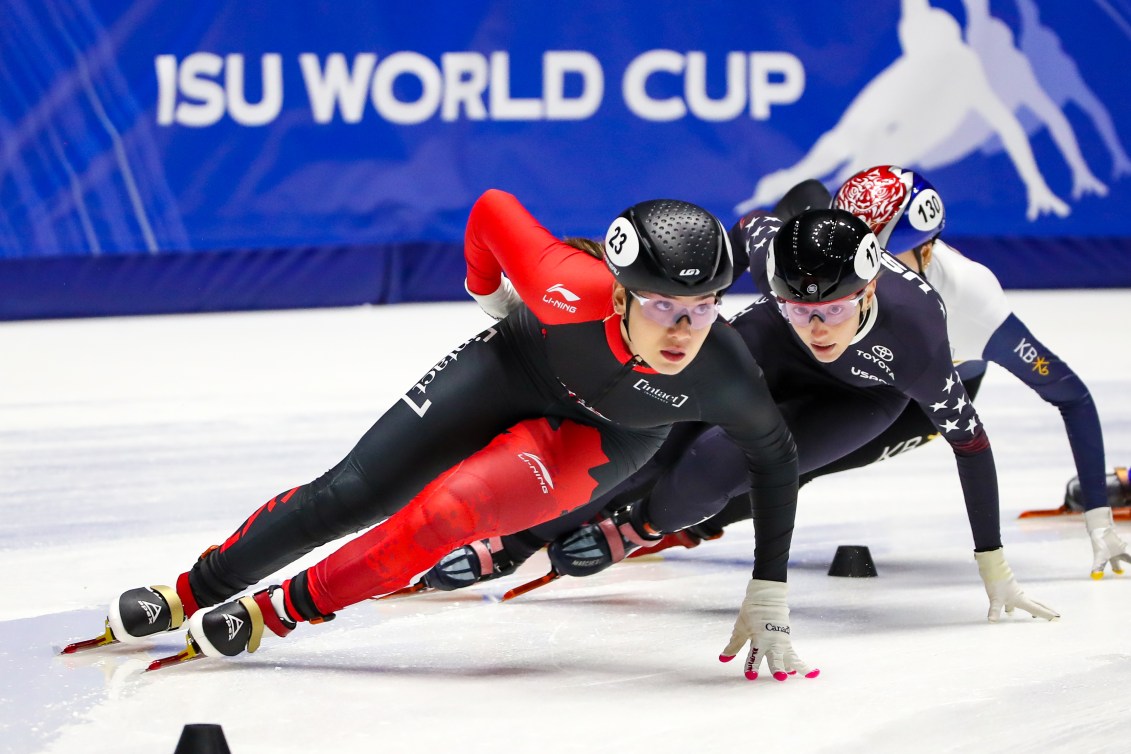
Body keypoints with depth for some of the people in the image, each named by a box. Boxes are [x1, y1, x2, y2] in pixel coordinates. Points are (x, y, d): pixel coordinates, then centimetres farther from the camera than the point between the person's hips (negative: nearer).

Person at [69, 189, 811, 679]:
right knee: (351, 495, -2)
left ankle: (278, 611, -6)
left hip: (603, 434, 0)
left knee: (451, 508, -23)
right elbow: (493, 208, -22)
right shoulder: (574, 293, -40)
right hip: (520, 366, 0)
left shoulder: (724, 375, -35)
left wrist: (769, 595, -15)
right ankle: (191, 592, 18)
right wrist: (488, 291, -3)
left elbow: (777, 459, -15)